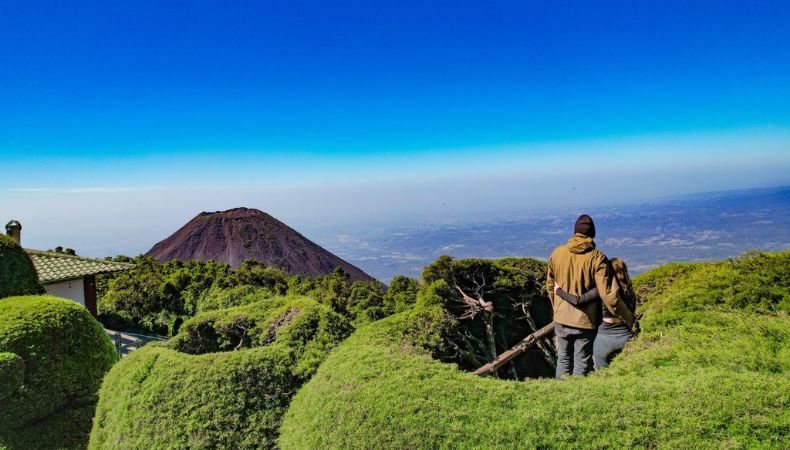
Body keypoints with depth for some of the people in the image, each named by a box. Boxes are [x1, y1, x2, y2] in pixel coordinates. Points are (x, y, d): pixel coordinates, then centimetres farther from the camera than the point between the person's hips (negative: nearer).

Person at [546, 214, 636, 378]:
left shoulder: (557, 253, -3)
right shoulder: (597, 258, -15)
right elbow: (608, 295, -20)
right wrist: (630, 319, -10)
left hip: (561, 320, 4)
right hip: (585, 322, -3)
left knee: (563, 360, 19)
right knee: (581, 365, 10)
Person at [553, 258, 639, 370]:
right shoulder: (629, 291, 4)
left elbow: (578, 301, -17)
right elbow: (631, 316, 10)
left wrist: (559, 291, -6)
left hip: (605, 337, -5)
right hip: (626, 337, 5)